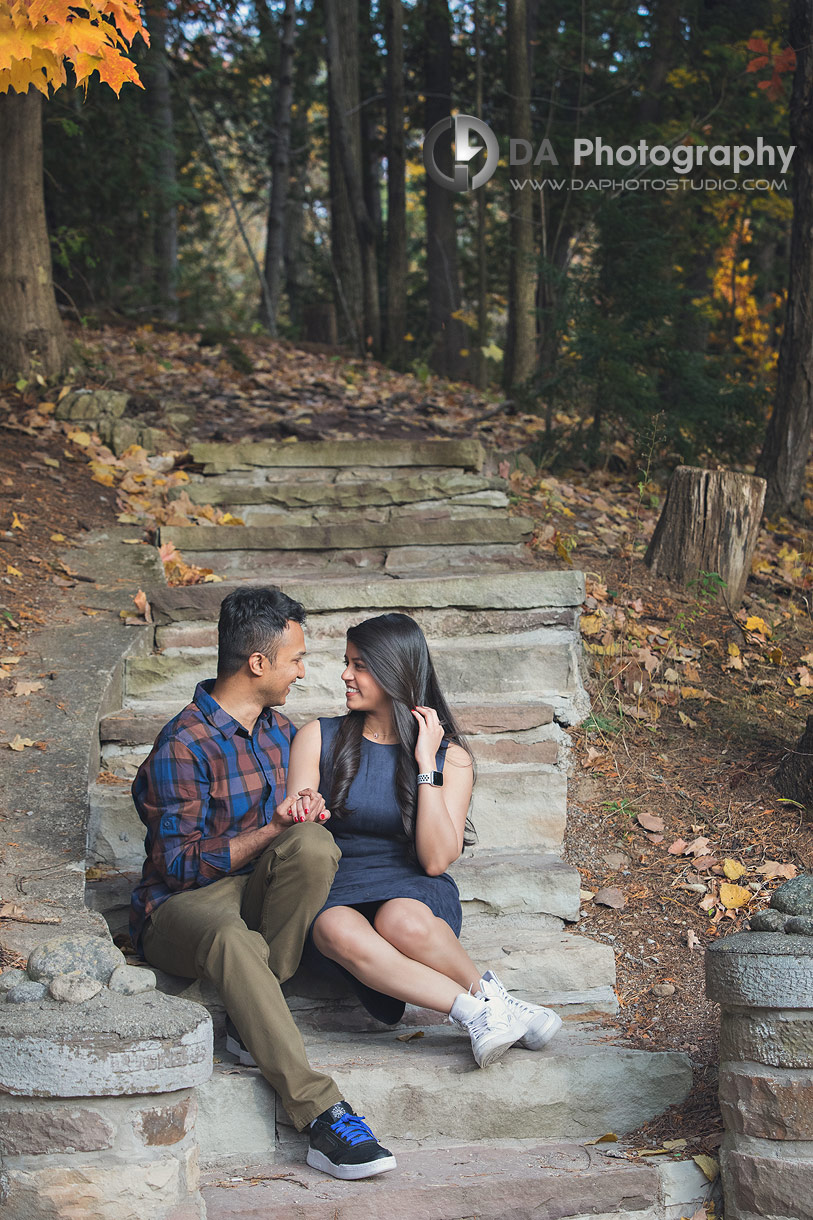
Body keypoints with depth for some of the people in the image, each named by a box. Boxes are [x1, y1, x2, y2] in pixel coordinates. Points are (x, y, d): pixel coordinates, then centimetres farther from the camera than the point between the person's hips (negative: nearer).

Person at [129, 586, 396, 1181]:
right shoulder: (183, 746, -12)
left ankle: (252, 1016, -18)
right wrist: (272, 830, -22)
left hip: (257, 891, 6)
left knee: (315, 844, -28)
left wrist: (308, 812, -6)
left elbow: (300, 827, 20)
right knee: (233, 940, -42)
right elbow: (180, 866, -15)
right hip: (181, 905, -6)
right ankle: (320, 1113, -44)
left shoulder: (280, 730, 13)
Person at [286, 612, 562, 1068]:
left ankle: (489, 997, -18)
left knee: (400, 920, -39)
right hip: (338, 892, 1)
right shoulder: (319, 738, 7)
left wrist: (425, 766, -11)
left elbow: (436, 859, -7)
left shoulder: (450, 757, 3)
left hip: (418, 892, -1)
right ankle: (477, 1011, -33)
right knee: (336, 930, -37)